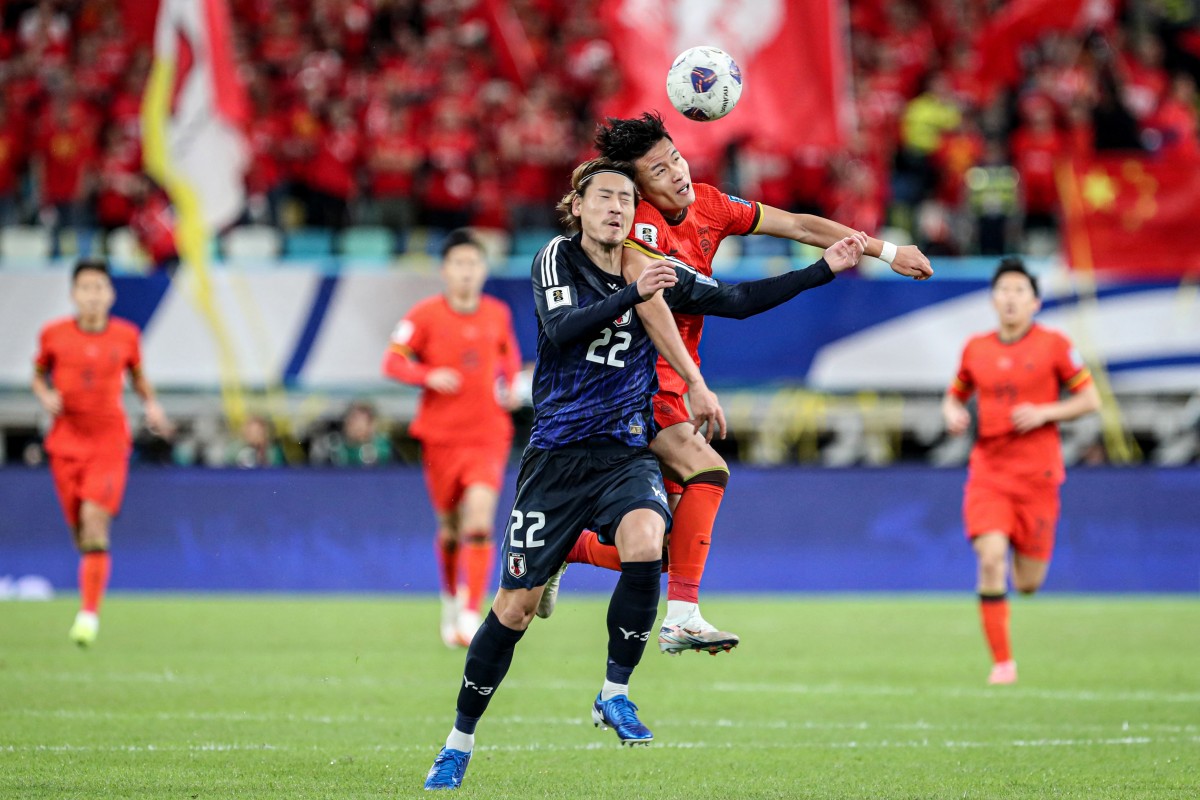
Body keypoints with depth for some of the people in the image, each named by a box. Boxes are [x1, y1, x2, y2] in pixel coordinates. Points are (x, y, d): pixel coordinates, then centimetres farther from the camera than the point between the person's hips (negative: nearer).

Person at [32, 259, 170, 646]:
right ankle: (90, 606, 31)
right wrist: (46, 396, -6)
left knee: (95, 519, -17)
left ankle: (89, 613, -17)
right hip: (66, 440, 2)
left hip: (110, 442, -1)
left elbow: (138, 377, 18)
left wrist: (151, 405, 1)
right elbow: (38, 376, 14)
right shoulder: (54, 335, 1)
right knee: (80, 528, 3)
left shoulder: (126, 336, 2)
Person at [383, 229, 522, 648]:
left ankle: (471, 615, -18)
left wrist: (510, 386, 4)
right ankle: (451, 597, 36)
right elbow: (393, 362, -4)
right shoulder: (425, 314, -4)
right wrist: (429, 376, -21)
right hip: (440, 436, 0)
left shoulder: (498, 314, 4)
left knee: (480, 521, -17)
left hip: (488, 436, 0)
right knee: (450, 527, 9)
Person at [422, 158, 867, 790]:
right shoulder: (556, 260, -3)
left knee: (644, 547, -31)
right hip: (557, 453, -2)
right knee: (516, 607, -1)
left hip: (626, 452, 2)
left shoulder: (656, 272, 6)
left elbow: (740, 300, 13)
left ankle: (614, 695, -14)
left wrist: (825, 269, 7)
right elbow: (561, 330, -20)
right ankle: (459, 744, 16)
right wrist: (634, 294, -32)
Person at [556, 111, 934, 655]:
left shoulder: (705, 204, 4)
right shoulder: (639, 222, -19)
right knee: (707, 470, -27)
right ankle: (682, 618, -25)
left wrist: (887, 252, 11)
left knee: (659, 551, 1)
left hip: (671, 389, 7)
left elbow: (799, 226, 11)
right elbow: (650, 304, -33)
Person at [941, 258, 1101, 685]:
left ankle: (1023, 559, 43)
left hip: (1036, 473, -1)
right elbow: (954, 396, 21)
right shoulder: (975, 349, 7)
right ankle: (1002, 662, -11)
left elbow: (1090, 400, 1)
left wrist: (1045, 412, -14)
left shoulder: (1054, 345, -2)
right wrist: (953, 414, -2)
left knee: (1027, 584, 3)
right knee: (990, 559, -20)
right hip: (987, 470, 1)